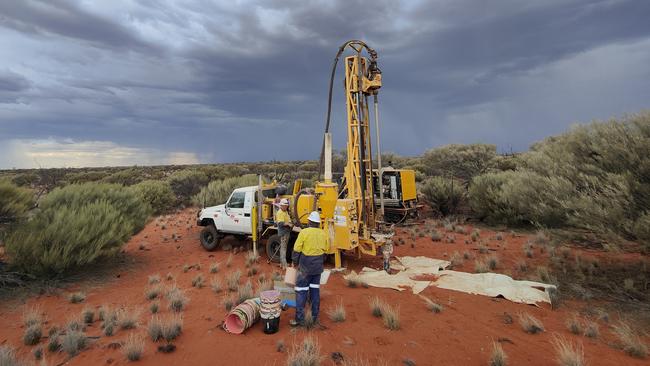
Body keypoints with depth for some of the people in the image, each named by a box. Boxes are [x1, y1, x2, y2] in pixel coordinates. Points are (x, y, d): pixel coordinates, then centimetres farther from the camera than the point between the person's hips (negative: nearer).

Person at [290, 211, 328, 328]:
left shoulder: (304, 232, -13)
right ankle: (315, 317, 21)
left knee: (301, 292, 1)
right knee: (315, 290, 14)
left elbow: (297, 250, -11)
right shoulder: (323, 234, 2)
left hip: (305, 266, -5)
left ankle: (300, 319, 4)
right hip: (318, 267, 5)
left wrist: (295, 262, 4)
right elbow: (325, 251, 9)